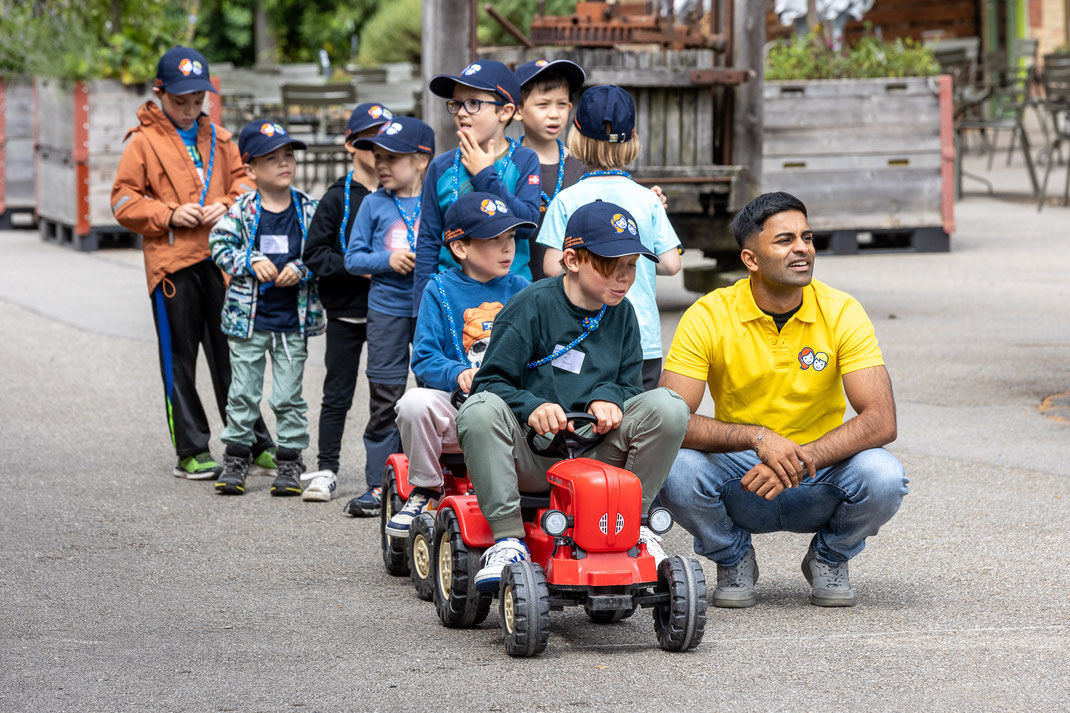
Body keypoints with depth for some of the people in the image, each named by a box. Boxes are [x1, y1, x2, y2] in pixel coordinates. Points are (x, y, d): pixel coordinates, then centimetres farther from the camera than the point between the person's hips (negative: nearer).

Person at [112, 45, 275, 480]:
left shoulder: (217, 138, 13)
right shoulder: (143, 142, 1)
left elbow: (243, 180, 19)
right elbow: (124, 201, -1)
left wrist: (228, 206, -2)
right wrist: (169, 215, -13)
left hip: (220, 260, 3)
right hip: (172, 263, -3)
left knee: (232, 355, 7)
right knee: (179, 360, 1)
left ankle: (255, 444, 14)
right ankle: (191, 452, 7)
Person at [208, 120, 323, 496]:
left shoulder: (308, 210, -1)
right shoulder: (242, 209, -3)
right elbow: (220, 244, -3)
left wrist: (301, 269, -14)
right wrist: (252, 262, -16)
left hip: (293, 322, 0)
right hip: (249, 319, 0)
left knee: (289, 396, 4)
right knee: (243, 393, 6)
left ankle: (289, 461, 13)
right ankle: (236, 457, 17)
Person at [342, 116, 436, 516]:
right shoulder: (374, 205, 7)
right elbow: (353, 258, 6)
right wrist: (387, 261, -10)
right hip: (387, 309, 1)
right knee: (385, 402, 2)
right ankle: (377, 486, 5)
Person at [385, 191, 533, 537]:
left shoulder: (520, 289, 12)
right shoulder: (441, 290, 4)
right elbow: (424, 359, -2)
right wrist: (459, 374, -21)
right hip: (455, 405, -1)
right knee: (415, 402, -33)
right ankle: (426, 492, -8)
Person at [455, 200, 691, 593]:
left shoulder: (621, 313, 11)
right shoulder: (532, 306, -5)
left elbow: (629, 383, 14)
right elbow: (490, 382, -7)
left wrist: (609, 398, -11)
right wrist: (531, 406, -27)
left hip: (597, 454, 4)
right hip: (530, 460, -4)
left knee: (668, 406, -19)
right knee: (480, 410, -34)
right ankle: (508, 539, -29)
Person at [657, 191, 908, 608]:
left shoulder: (842, 313, -11)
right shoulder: (707, 317, -12)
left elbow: (881, 421, -19)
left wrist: (800, 460, -33)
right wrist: (758, 438, -34)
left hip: (820, 487, 0)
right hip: (739, 480, 0)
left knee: (882, 477, -31)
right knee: (675, 471, -32)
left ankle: (829, 559, 3)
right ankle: (734, 560, 1)